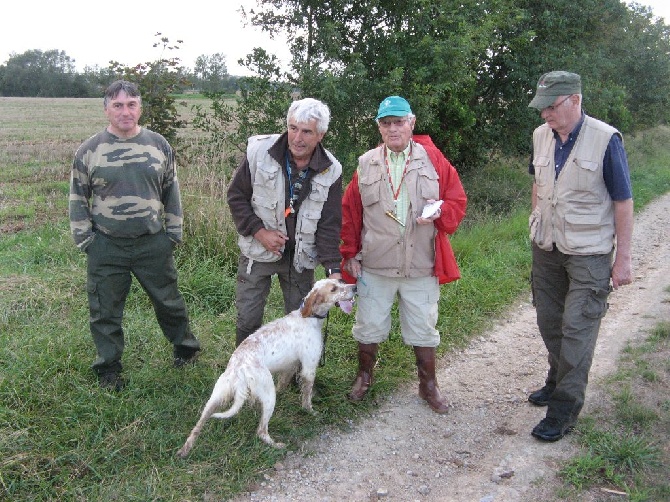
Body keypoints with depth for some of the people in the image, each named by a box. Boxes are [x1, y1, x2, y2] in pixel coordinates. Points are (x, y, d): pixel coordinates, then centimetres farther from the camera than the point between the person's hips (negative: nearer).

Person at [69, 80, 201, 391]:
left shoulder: (158, 145, 2)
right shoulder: (89, 150, -2)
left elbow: (172, 193, 9)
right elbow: (78, 199, 5)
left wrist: (173, 233, 6)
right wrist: (84, 239, 0)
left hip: (153, 243, 1)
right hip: (107, 247, 0)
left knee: (168, 301, 14)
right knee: (105, 311, 9)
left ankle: (185, 347, 37)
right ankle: (109, 369, 26)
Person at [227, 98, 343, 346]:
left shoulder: (331, 170, -11)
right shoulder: (259, 151, -16)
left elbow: (329, 225, -8)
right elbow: (236, 195, -5)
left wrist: (333, 268, -20)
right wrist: (258, 231, -16)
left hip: (301, 257, 1)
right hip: (258, 251, -1)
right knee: (248, 319, 5)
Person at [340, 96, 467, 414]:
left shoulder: (433, 160, 0)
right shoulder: (367, 164, 2)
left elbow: (457, 201, 1)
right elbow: (350, 211, 5)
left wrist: (440, 212, -20)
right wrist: (350, 253, 3)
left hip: (421, 267, -1)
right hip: (374, 267, 1)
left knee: (423, 330, 11)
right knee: (369, 327, 13)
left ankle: (428, 386, 30)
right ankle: (364, 376, 37)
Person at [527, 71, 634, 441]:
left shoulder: (606, 139, -15)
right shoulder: (540, 136, 0)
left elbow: (623, 202, -11)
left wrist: (623, 259, -11)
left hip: (589, 253, -5)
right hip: (546, 247, 6)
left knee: (577, 328, -4)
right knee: (549, 322, 15)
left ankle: (564, 409, 5)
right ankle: (559, 380, 36)